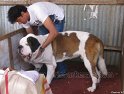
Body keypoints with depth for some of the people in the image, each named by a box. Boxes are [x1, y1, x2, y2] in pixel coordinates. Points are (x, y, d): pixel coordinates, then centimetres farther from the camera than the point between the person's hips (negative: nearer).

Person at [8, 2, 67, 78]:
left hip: (57, 18, -7)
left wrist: (41, 48, -46)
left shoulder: (37, 11, -42)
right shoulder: (24, 19, -17)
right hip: (45, 20, 7)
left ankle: (62, 71, 6)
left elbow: (54, 32, -47)